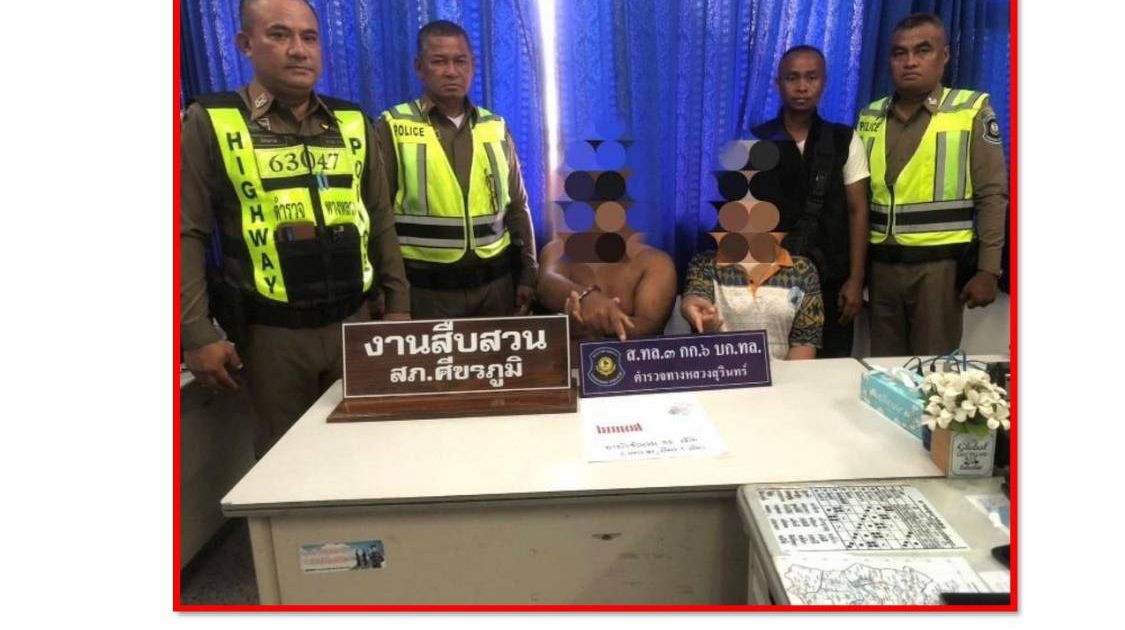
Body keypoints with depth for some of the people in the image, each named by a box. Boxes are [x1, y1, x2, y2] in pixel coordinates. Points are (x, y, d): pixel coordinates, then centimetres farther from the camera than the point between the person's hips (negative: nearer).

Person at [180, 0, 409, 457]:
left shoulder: (353, 124, 7)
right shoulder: (210, 123, -3)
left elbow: (380, 221, 10)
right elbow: (187, 234, -5)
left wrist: (398, 304, 7)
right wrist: (197, 333, -10)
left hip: (352, 320, 3)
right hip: (270, 331, -2)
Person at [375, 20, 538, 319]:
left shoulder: (496, 128, 7)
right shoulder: (393, 127, -3)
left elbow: (517, 207, 12)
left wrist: (528, 274, 9)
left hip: (496, 283, 3)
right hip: (425, 289, -3)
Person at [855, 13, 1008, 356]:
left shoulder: (972, 110, -2)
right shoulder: (870, 116, 9)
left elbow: (992, 195, -4)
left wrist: (988, 270, -9)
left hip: (939, 264, -3)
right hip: (881, 264, 4)